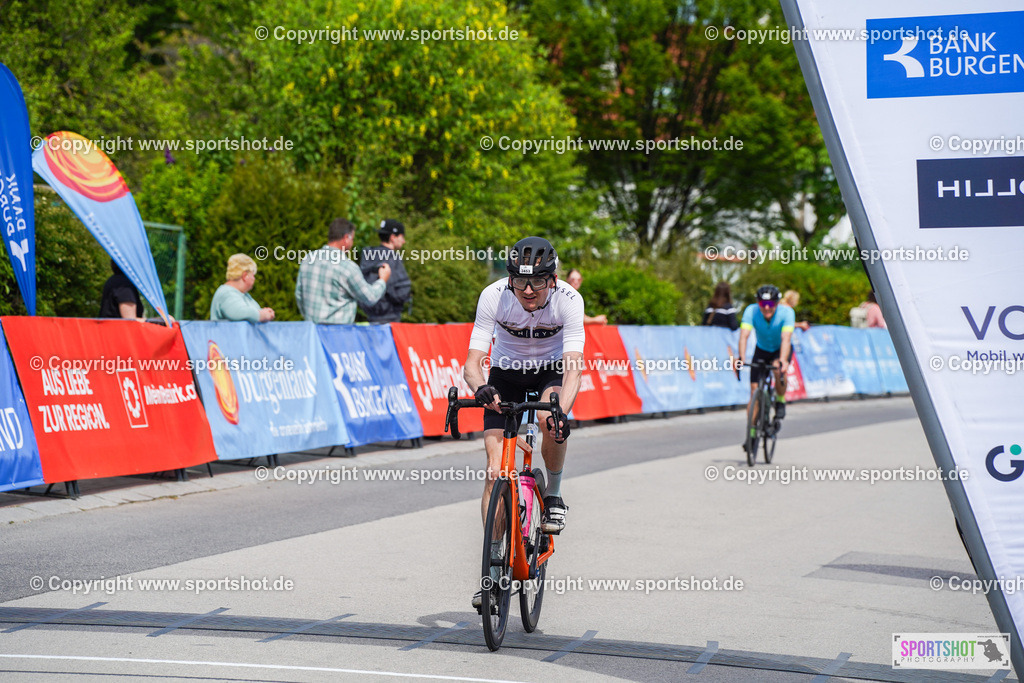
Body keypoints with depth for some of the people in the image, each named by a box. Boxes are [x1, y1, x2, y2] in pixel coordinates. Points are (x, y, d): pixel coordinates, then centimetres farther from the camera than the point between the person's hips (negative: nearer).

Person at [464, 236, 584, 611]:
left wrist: (561, 412, -53)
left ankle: (553, 496, -7)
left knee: (551, 420, -35)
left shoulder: (568, 300, -28)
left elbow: (573, 367, -35)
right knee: (495, 471, -12)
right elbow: (472, 362, -28)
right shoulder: (493, 296, -27)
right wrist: (480, 389, -51)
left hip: (553, 372, -1)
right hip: (506, 373, 1)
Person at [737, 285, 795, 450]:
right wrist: (741, 358, -52)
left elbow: (785, 339, -41)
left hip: (781, 350, -2)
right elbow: (744, 335, -37)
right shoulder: (751, 311, -26)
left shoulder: (786, 312, -30)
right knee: (754, 389, -9)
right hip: (762, 350, 2)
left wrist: (782, 361, -57)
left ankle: (780, 401, -8)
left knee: (779, 369, -36)